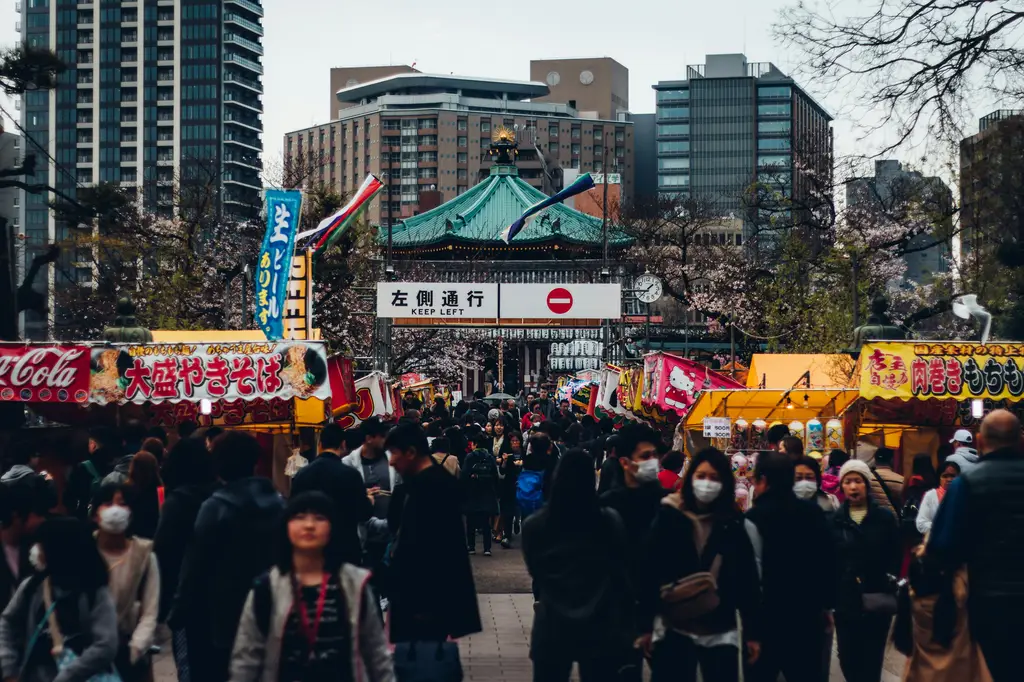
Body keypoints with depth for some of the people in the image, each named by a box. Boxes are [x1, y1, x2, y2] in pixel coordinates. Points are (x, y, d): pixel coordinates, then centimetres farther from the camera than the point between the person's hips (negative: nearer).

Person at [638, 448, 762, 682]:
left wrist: (753, 632, 2)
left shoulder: (734, 524, 2)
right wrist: (645, 626, -4)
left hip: (721, 632, 1)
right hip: (674, 629, -1)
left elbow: (747, 581, 4)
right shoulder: (668, 517, -3)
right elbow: (650, 572, -2)